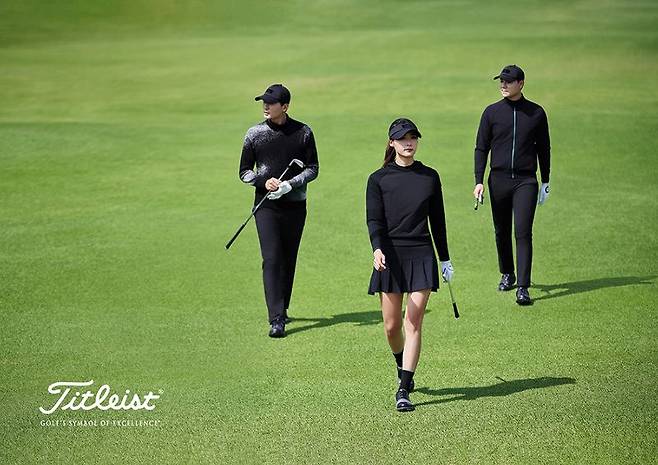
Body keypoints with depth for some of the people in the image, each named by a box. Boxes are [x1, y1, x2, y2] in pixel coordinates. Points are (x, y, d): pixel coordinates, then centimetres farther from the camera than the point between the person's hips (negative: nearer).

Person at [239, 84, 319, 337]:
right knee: (271, 260, -11)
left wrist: (290, 184, -12)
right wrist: (264, 181, -13)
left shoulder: (303, 133, 2)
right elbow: (244, 171, 8)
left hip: (295, 205, 1)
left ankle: (282, 309, 27)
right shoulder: (255, 134, 3)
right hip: (266, 205, -1)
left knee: (289, 260, 10)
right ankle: (276, 319, -16)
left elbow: (313, 168, 5)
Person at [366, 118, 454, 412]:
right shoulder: (378, 179, 2)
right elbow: (374, 219, -6)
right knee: (391, 325, 3)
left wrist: (445, 259, 16)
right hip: (390, 256, -1)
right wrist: (377, 249, -25)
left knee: (413, 322, -7)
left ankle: (403, 390, -6)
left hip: (422, 255, 1)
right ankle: (401, 365, 35)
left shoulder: (430, 177, 8)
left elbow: (437, 221, 14)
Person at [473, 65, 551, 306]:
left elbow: (543, 148, 12)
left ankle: (523, 287, -13)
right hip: (498, 179, 2)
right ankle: (507, 274, 31)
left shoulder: (536, 113, 5)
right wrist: (479, 181, -3)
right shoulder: (492, 112, 5)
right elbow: (481, 148, 6)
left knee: (523, 232, -10)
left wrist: (545, 182, 12)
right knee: (502, 231, 10)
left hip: (526, 180, -2)